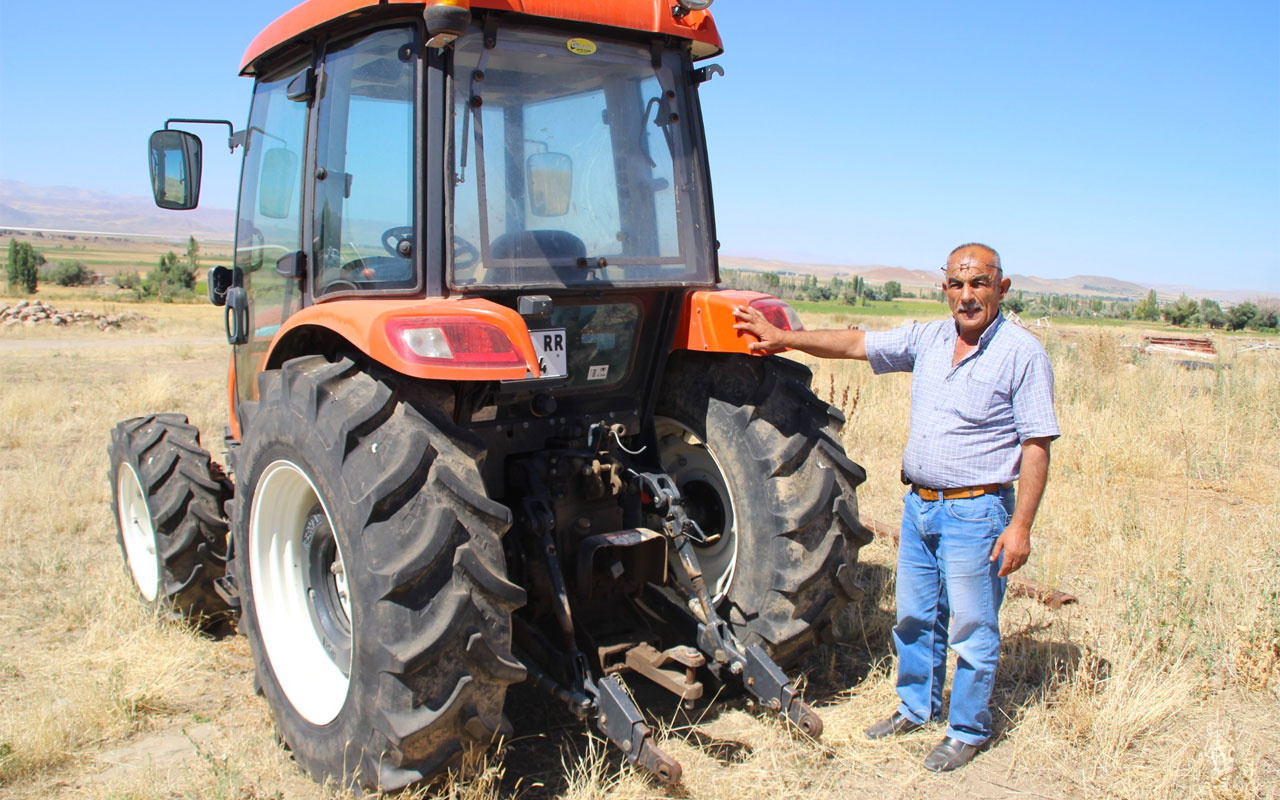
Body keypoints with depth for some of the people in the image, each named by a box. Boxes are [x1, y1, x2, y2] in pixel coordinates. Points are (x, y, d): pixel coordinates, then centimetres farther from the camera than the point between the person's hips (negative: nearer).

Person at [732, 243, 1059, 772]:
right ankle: (917, 708, 38)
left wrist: (1020, 525, -17)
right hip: (919, 504, 6)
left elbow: (1036, 446, -13)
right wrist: (782, 338, 4)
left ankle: (968, 730, 24)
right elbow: (854, 344, 9)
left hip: (975, 511, -6)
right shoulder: (928, 339, 5)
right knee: (914, 618, 19)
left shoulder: (1021, 353, -12)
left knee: (970, 629, 5)